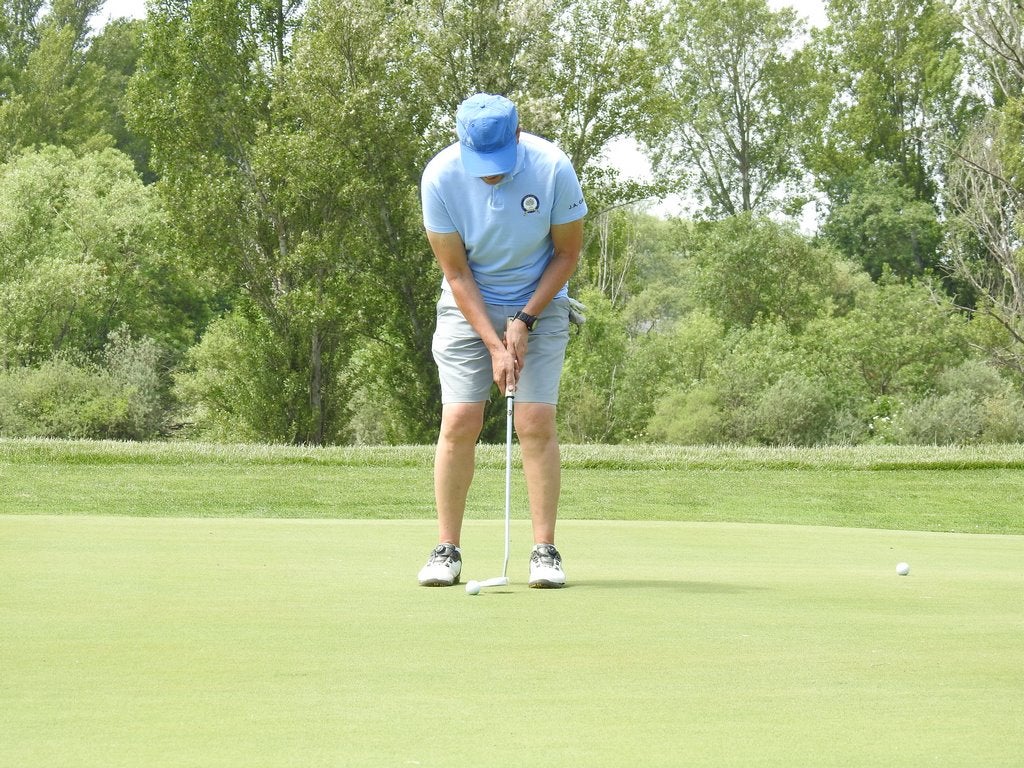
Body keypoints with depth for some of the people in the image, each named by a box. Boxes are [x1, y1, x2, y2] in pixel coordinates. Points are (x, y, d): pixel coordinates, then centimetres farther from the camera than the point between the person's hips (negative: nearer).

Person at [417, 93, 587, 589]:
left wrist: (525, 321, -13)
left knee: (536, 422, -11)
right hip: (468, 306, 0)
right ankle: (447, 551, -1)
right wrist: (493, 345, -17)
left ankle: (545, 551, -5)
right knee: (459, 422, -10)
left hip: (539, 305, 0)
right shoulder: (440, 177, -20)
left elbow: (567, 253, -7)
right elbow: (456, 273, -12)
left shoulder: (553, 169, -21)